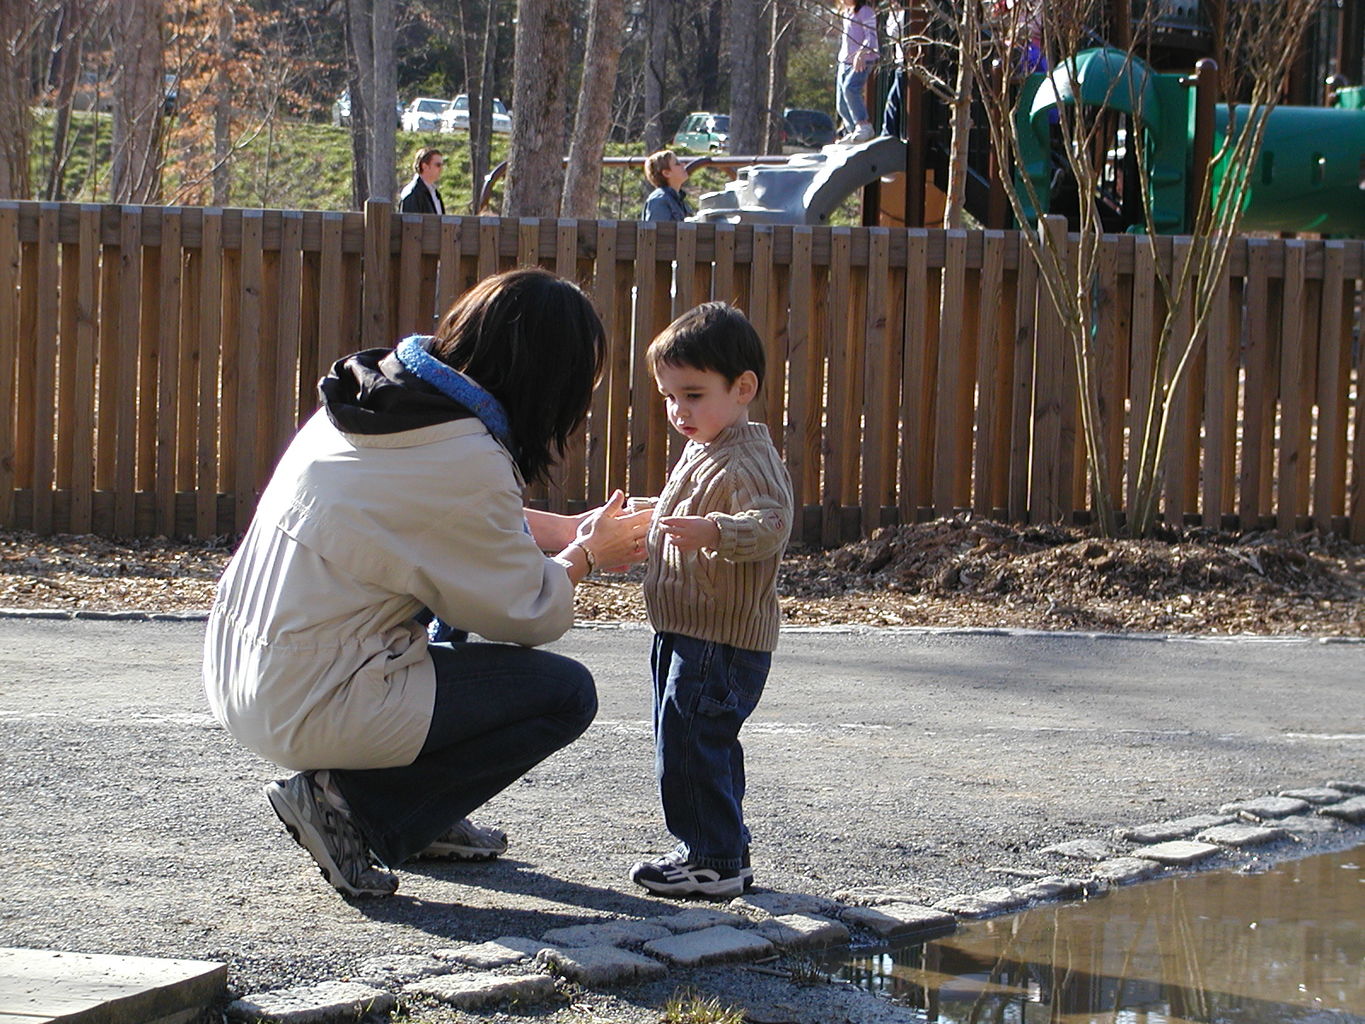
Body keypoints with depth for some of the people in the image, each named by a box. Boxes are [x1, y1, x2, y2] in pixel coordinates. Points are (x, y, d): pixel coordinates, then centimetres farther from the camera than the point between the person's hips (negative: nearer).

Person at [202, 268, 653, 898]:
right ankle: (350, 804, -2)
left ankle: (424, 818, 25)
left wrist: (575, 531, 26)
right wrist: (585, 555, 13)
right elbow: (528, 614, -5)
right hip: (309, 713, -9)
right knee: (566, 693, 0)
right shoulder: (463, 460, -20)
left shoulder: (369, 394, 4)